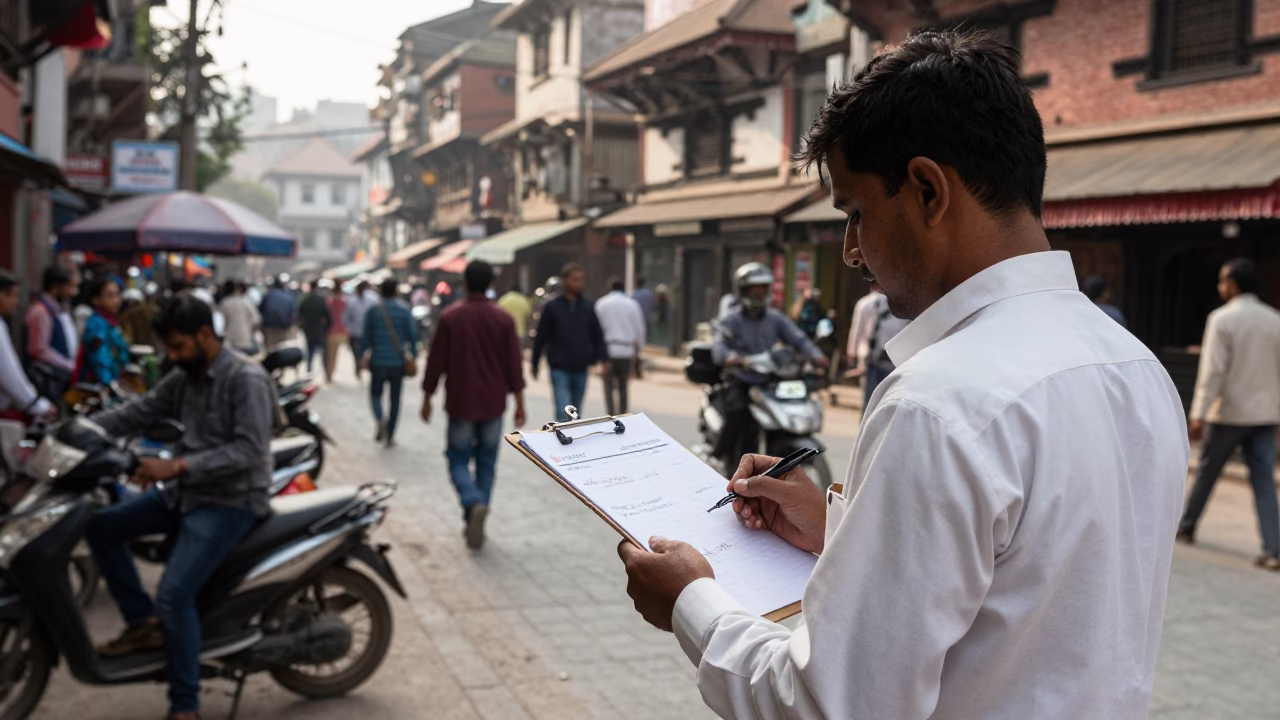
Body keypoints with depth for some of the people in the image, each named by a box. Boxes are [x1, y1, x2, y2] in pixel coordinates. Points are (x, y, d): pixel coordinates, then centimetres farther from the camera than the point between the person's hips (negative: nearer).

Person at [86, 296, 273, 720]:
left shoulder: (246, 379, -18)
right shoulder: (184, 377, 8)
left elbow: (249, 450, -24)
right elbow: (138, 413, 10)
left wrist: (177, 466, -29)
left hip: (230, 500, -9)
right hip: (186, 491, 9)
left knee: (173, 596, -20)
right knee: (102, 526, 8)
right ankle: (143, 622, 13)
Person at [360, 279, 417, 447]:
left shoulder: (373, 311, -3)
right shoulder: (404, 310, -3)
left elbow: (366, 336, 0)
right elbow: (412, 335, -2)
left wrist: (363, 357, 10)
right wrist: (413, 355, 10)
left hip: (378, 362, 0)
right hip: (398, 362, 0)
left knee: (375, 394, 14)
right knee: (395, 399, 10)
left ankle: (380, 419, -15)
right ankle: (390, 436, 9)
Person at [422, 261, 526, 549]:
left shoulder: (450, 318, -7)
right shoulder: (504, 320, -3)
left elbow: (436, 362, -3)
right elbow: (514, 365, -2)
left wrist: (427, 399, 7)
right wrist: (519, 403, 4)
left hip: (460, 404, -2)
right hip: (493, 405, 2)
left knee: (459, 460, 8)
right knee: (486, 463, 12)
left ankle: (474, 503, -20)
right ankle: (474, 524, 13)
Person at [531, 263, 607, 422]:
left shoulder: (588, 307, 5)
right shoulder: (552, 306, -4)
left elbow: (597, 336, 8)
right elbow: (541, 337, 1)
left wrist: (602, 358, -6)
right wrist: (534, 363, 5)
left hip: (581, 368, 4)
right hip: (559, 368, -4)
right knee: (563, 413, -12)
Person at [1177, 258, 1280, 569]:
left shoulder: (1222, 319, -11)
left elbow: (1212, 371, -16)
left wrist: (1198, 414, -16)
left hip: (1228, 414, -4)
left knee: (1206, 472, 13)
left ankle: (1186, 526, 29)